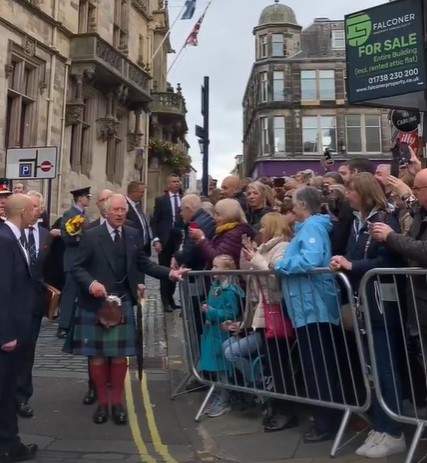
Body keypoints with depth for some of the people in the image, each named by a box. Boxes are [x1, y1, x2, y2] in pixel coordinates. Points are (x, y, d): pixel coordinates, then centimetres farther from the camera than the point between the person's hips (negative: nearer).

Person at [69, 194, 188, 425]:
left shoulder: (133, 234, 6)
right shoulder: (91, 236, -6)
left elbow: (143, 263, 10)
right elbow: (77, 267, -6)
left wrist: (170, 272, 0)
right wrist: (91, 283, -25)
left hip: (123, 303, 3)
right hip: (96, 303, -2)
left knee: (119, 355, 9)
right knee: (97, 355, 7)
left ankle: (117, 402, 24)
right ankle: (102, 402, 24)